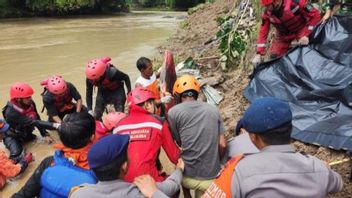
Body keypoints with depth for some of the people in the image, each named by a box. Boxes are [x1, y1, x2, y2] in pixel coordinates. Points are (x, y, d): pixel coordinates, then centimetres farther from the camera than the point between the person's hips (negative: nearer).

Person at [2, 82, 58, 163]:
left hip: (26, 133, 8)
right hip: (13, 136, -7)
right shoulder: (11, 112, -33)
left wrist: (45, 134, -9)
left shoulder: (30, 103, -14)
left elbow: (37, 119, -3)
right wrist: (54, 125, -45)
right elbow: (34, 122, -38)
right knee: (17, 156, -33)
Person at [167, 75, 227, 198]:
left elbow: (178, 143, 3)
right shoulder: (213, 110, 3)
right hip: (213, 177, 2)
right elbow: (222, 145, 1)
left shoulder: (174, 112, -6)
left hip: (189, 176, -1)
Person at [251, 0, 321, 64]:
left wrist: (306, 35, -30)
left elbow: (315, 15, -24)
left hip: (301, 31, -3)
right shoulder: (267, 13, -20)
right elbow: (263, 32, -15)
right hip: (283, 36, 3)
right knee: (274, 57, -6)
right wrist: (259, 54, -22)